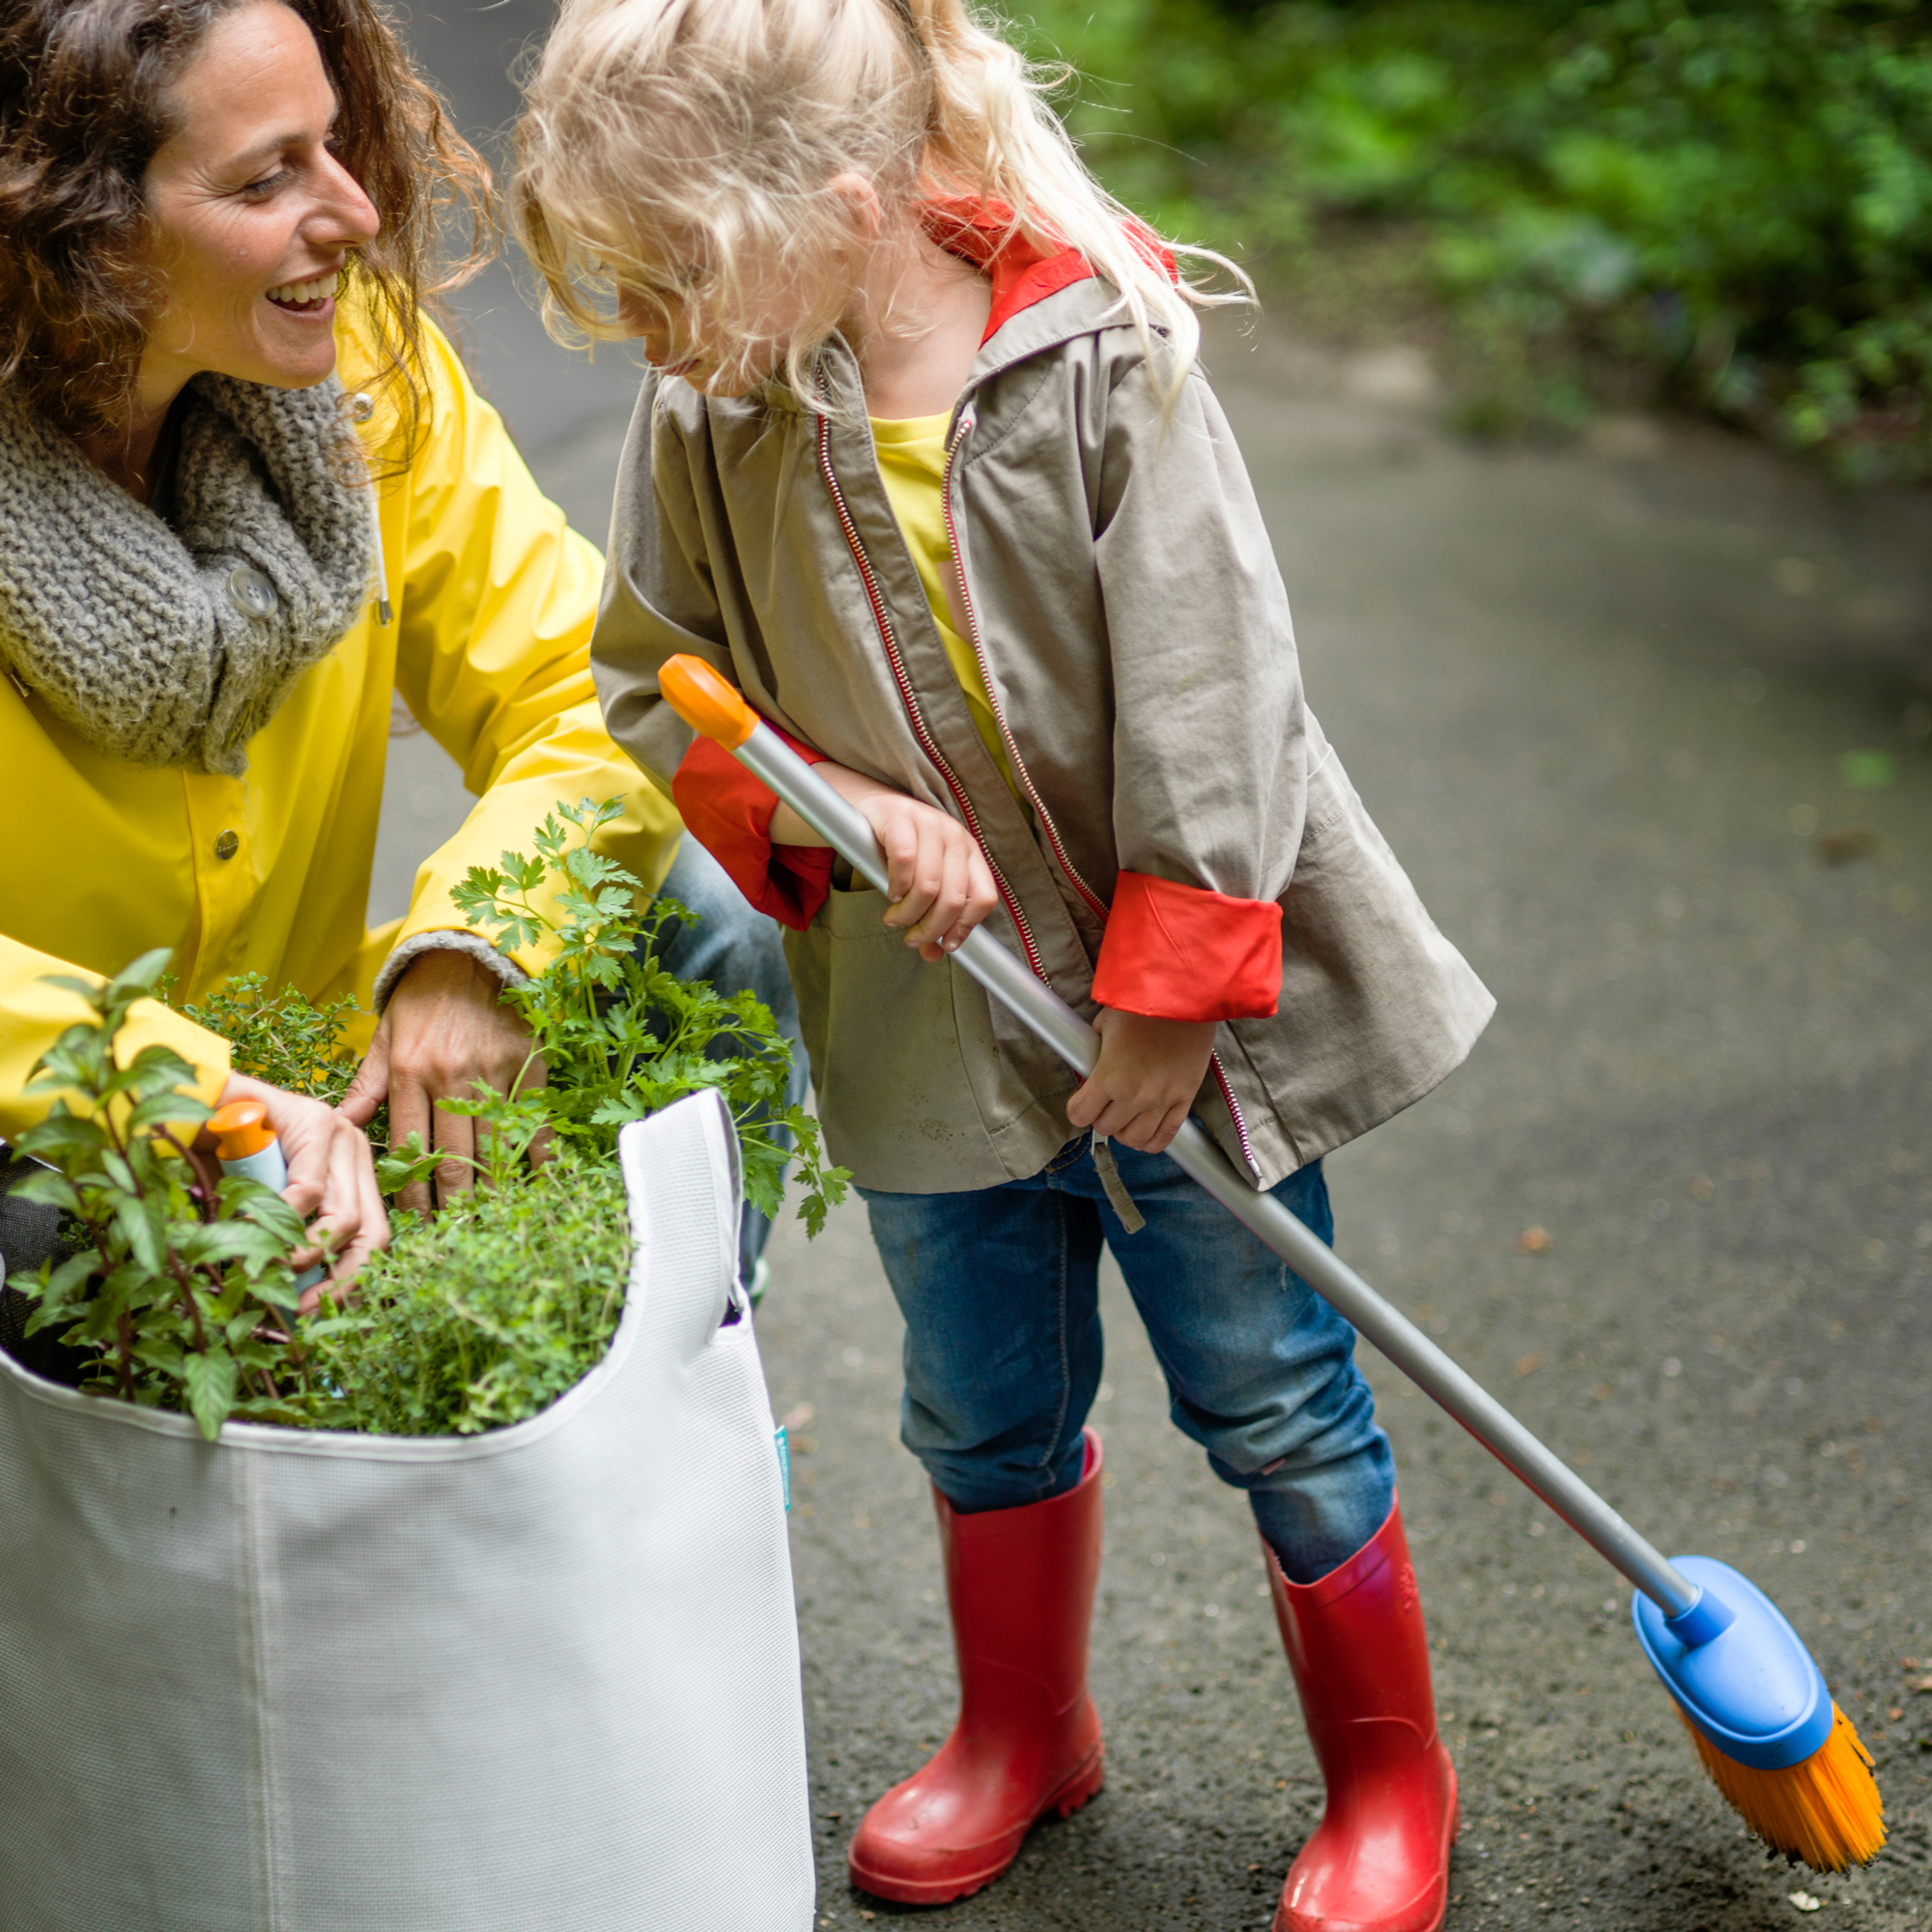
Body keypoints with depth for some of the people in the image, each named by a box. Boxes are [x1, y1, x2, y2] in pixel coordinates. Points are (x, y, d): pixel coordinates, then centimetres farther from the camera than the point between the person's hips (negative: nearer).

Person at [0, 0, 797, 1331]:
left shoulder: (365, 362, -7)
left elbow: (588, 697, -7)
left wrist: (474, 945, -27)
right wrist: (197, 1092, -44)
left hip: (319, 1093, 5)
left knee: (701, 927, -15)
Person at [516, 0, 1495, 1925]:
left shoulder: (1104, 370, -22)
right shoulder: (707, 420, -10)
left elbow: (1210, 707, -18)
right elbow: (650, 686, 1)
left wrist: (1172, 999, -16)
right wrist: (837, 811, -16)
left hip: (1180, 1019, -4)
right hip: (930, 1029, 4)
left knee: (1276, 1406, 11)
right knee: (987, 1419, 21)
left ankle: (1386, 1774, 32)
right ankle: (1020, 1733, 46)